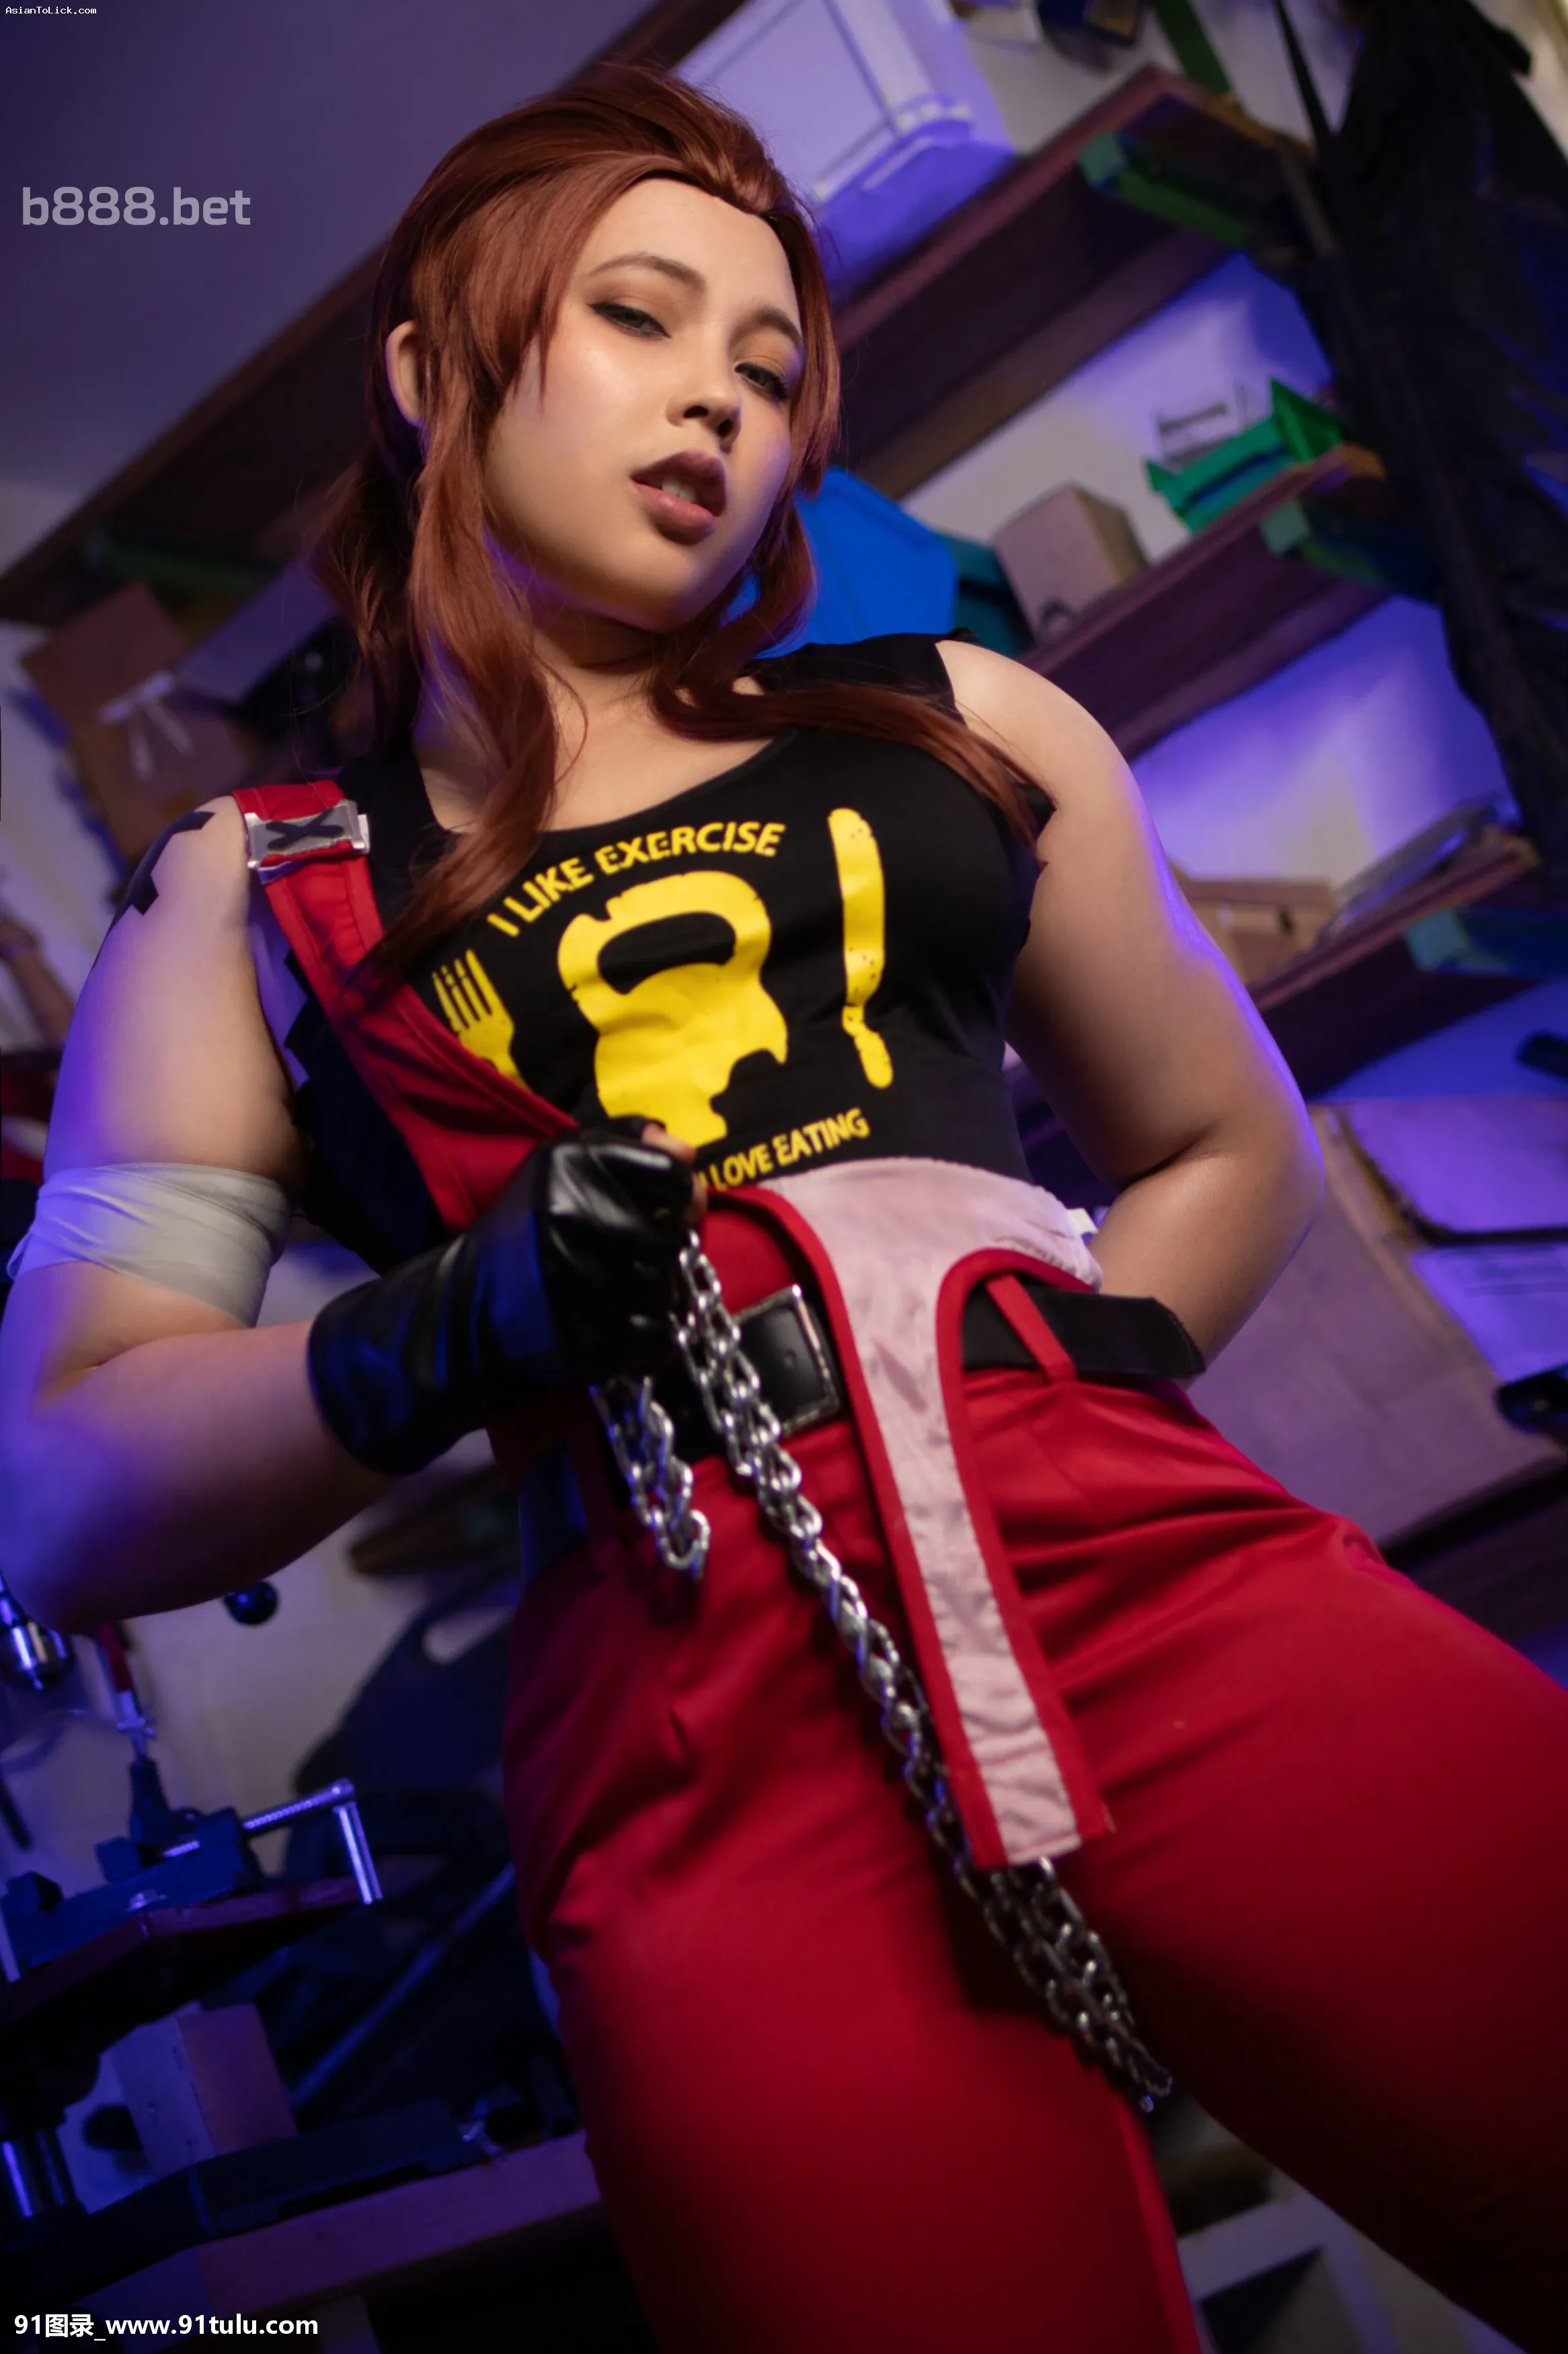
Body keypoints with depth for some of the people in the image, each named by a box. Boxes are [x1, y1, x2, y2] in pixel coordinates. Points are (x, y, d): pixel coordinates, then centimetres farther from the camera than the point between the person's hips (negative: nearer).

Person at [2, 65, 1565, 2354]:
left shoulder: (961, 725, 21)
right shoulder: (249, 897, 16)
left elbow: (1227, 1150, 29)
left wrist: (1089, 1378, 8)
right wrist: (434, 1347, -9)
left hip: (1153, 1567, 2)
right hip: (702, 1750, -1)